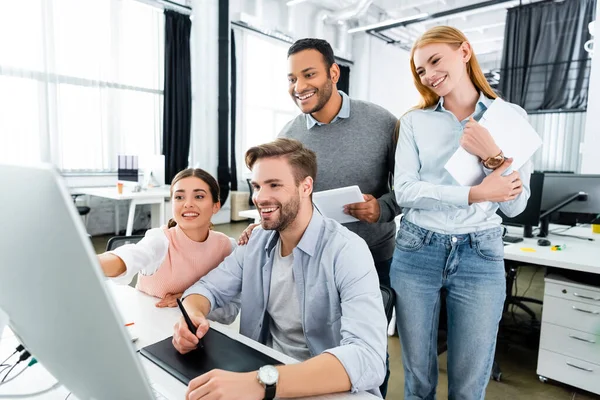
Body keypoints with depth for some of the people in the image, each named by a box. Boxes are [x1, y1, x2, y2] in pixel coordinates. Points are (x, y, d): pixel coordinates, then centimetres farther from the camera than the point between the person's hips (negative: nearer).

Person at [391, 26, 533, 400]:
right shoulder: (415, 120, 3)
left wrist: (492, 157, -16)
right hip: (416, 252, 1)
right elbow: (404, 191, -9)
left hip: (481, 256, 0)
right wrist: (475, 193, -17)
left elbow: (516, 205, 0)